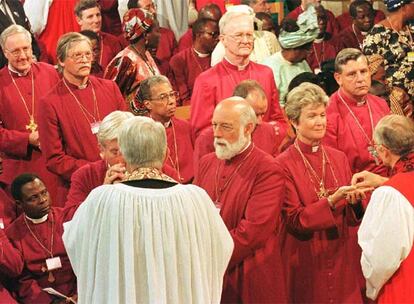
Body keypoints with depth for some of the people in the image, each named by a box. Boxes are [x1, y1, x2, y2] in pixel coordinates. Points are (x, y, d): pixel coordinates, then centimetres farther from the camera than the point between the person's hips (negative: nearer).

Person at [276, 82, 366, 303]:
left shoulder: (339, 158, 5)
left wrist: (355, 200, -15)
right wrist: (331, 201, -25)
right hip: (305, 261, -4)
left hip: (340, 258, 4)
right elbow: (294, 220, -13)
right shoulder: (283, 165, -9)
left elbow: (351, 218, 6)